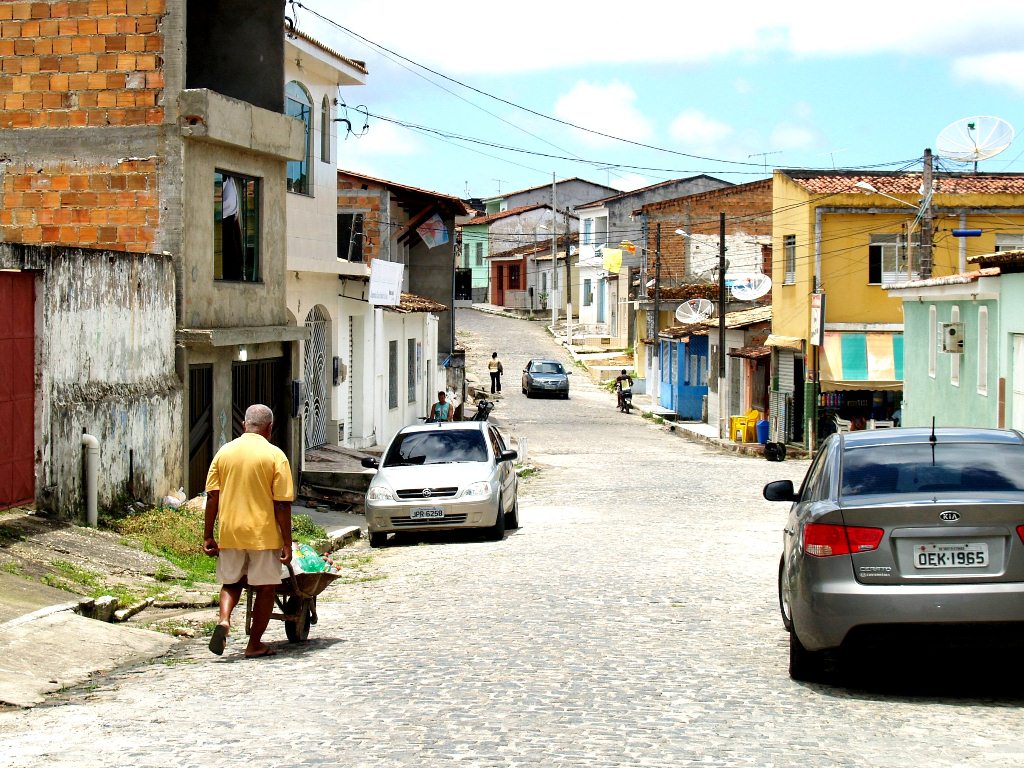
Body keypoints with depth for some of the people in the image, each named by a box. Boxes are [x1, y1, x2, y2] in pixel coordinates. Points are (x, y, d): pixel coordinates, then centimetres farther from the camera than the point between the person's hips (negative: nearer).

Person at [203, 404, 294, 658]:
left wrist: (208, 535, 8)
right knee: (265, 587, 10)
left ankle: (223, 619, -6)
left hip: (230, 532, 3)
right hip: (263, 533, -3)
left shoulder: (225, 452, 4)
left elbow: (212, 497, 3)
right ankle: (255, 644, 12)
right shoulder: (275, 455, -6)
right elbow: (282, 504, -10)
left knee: (231, 582, 20)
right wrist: (287, 543, -5)